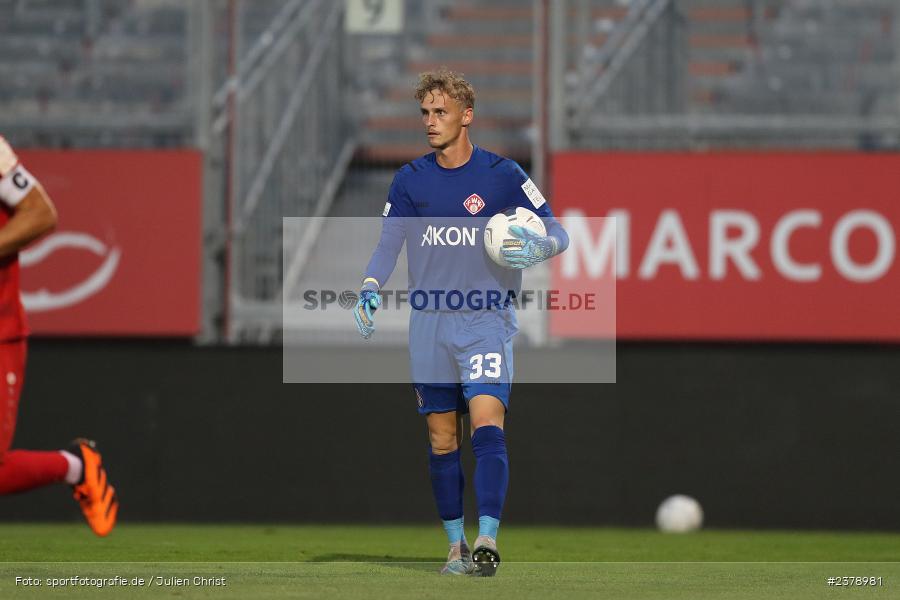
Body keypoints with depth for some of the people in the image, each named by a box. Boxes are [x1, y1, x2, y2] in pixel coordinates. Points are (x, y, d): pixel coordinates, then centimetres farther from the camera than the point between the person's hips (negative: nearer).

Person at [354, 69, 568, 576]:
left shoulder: (502, 174, -2)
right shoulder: (411, 179, 7)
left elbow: (558, 234, 2)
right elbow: (388, 244, 7)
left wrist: (537, 249, -21)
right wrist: (370, 291, -11)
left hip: (487, 320, -4)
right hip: (429, 324, 4)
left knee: (487, 425, -19)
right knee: (442, 441, 5)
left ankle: (488, 540, -24)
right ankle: (457, 545, 14)